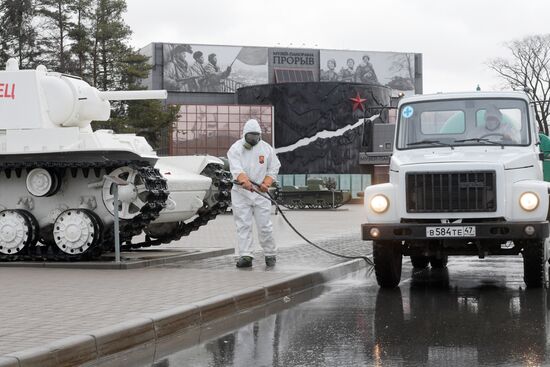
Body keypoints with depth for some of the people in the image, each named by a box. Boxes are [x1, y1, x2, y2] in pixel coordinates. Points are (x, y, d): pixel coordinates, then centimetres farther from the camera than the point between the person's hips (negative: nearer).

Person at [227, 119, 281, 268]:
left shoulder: (266, 148, 7)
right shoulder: (236, 148, -2)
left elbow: (273, 168, 8)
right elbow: (236, 168, -17)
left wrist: (266, 183, -10)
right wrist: (245, 181, -36)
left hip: (261, 192, 1)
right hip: (240, 192, -1)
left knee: (264, 225, 0)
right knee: (243, 225, -3)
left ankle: (270, 254, 14)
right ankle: (245, 256, -3)